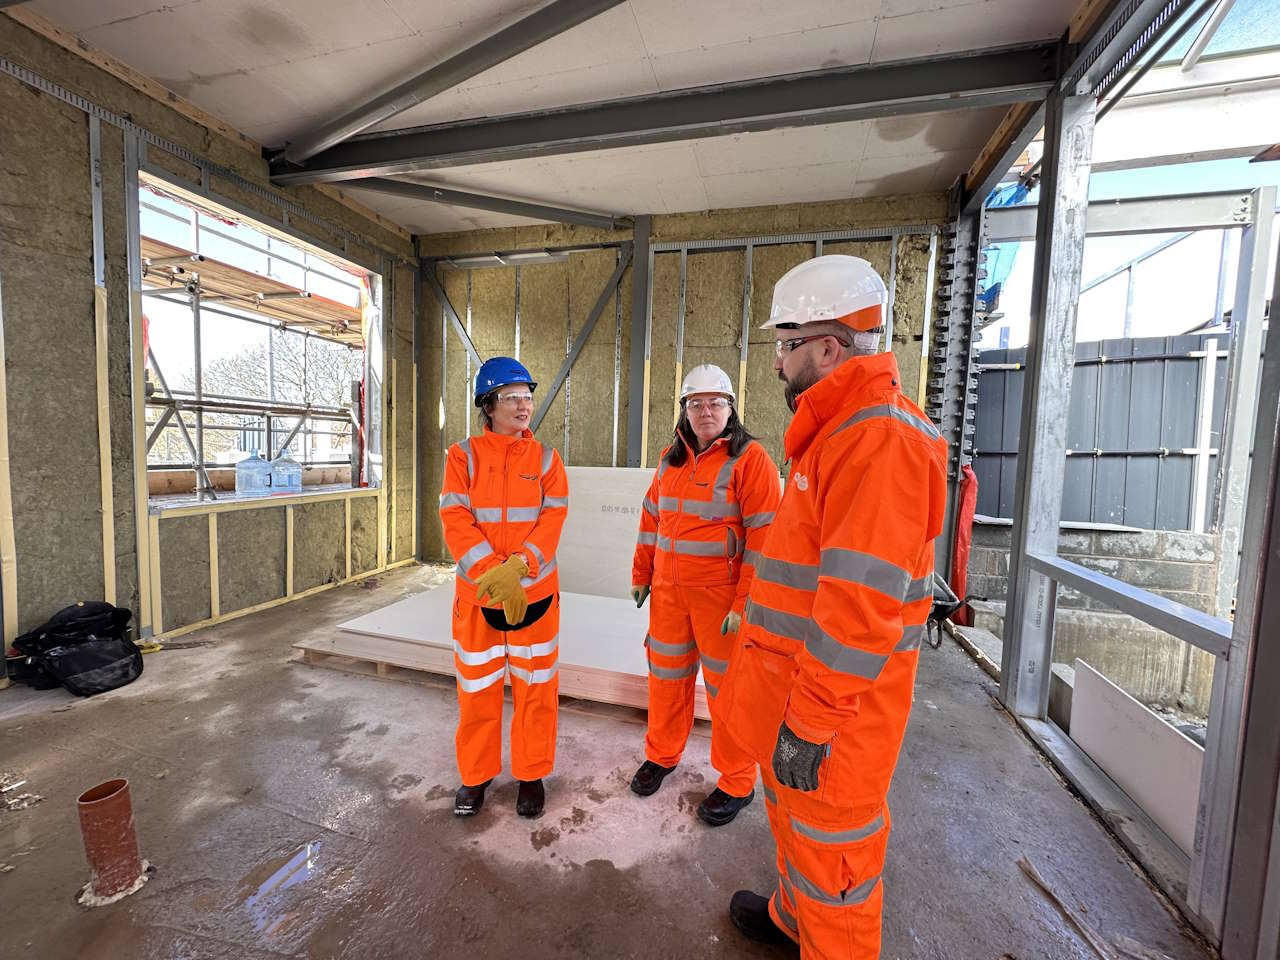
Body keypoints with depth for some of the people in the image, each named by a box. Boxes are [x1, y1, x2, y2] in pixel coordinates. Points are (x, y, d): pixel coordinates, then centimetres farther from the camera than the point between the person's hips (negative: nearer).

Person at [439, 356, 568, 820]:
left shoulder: (545, 458, 0)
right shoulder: (463, 456, -2)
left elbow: (552, 521, -8)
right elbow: (456, 522, -11)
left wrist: (517, 565, -23)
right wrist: (493, 573, -21)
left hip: (535, 592, 0)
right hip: (476, 594, 0)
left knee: (535, 686, 12)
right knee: (477, 687, 16)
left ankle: (532, 774, 35)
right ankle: (476, 774, 40)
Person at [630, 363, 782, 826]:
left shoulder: (750, 459, -10)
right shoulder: (671, 459, 9)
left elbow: (764, 537, -14)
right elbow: (651, 519, 14)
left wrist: (745, 603, -16)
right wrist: (641, 574, 14)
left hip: (722, 594, -5)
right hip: (668, 590, 6)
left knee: (727, 686, 8)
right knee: (666, 675, 18)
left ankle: (737, 784, 30)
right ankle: (662, 754, 42)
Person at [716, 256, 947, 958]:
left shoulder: (879, 437, -23)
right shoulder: (839, 429, 11)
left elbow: (862, 598, -28)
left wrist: (811, 719, -22)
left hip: (834, 689, -10)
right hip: (795, 669, 10)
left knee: (830, 840, 13)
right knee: (794, 813, 29)